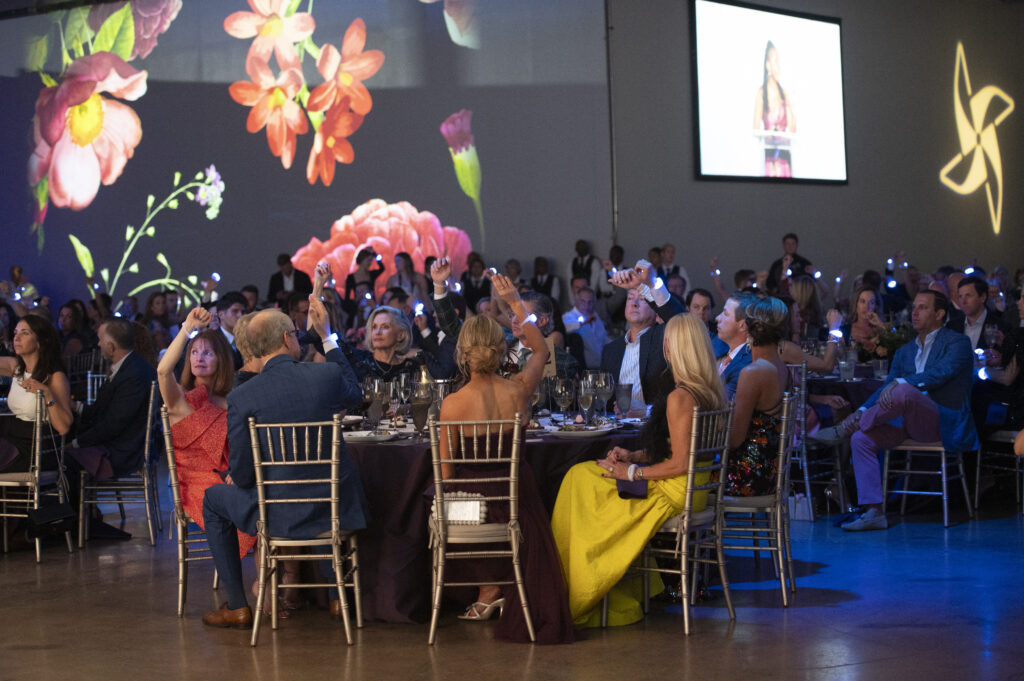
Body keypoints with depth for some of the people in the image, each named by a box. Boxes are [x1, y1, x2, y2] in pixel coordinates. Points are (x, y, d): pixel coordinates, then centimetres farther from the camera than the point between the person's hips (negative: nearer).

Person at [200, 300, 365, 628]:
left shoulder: (241, 398, -14)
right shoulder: (328, 375, -9)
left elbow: (242, 474, -9)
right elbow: (356, 395, 17)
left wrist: (235, 477, 17)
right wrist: (327, 336, 19)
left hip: (279, 515, -3)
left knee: (214, 499, 26)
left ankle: (237, 606, 25)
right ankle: (337, 594, 39)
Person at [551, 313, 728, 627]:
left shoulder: (679, 398, -22)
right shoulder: (711, 392, 7)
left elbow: (681, 463, -24)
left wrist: (632, 472, -13)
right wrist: (633, 456, 9)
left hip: (675, 493, -10)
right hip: (697, 489, 10)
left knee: (581, 479, 0)